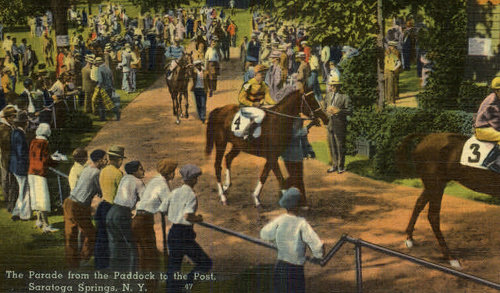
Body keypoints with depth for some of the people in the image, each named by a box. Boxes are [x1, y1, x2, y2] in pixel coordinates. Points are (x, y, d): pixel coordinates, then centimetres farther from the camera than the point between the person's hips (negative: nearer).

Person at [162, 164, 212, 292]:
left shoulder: (175, 192, 6)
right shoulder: (191, 195, -13)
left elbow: (162, 210, 10)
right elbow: (187, 216, -25)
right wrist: (198, 218, -6)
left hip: (173, 233, 7)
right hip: (185, 234, -7)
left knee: (173, 267, 13)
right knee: (205, 264, 6)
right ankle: (183, 284, -10)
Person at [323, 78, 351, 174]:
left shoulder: (344, 97, -7)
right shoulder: (328, 95, 10)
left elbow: (349, 111, -9)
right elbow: (324, 107, 21)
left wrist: (339, 110, -21)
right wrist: (327, 111, -1)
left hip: (340, 125, -5)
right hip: (330, 124, 5)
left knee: (340, 146, 2)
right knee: (332, 146, 11)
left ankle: (341, 166, 15)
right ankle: (334, 165, 23)